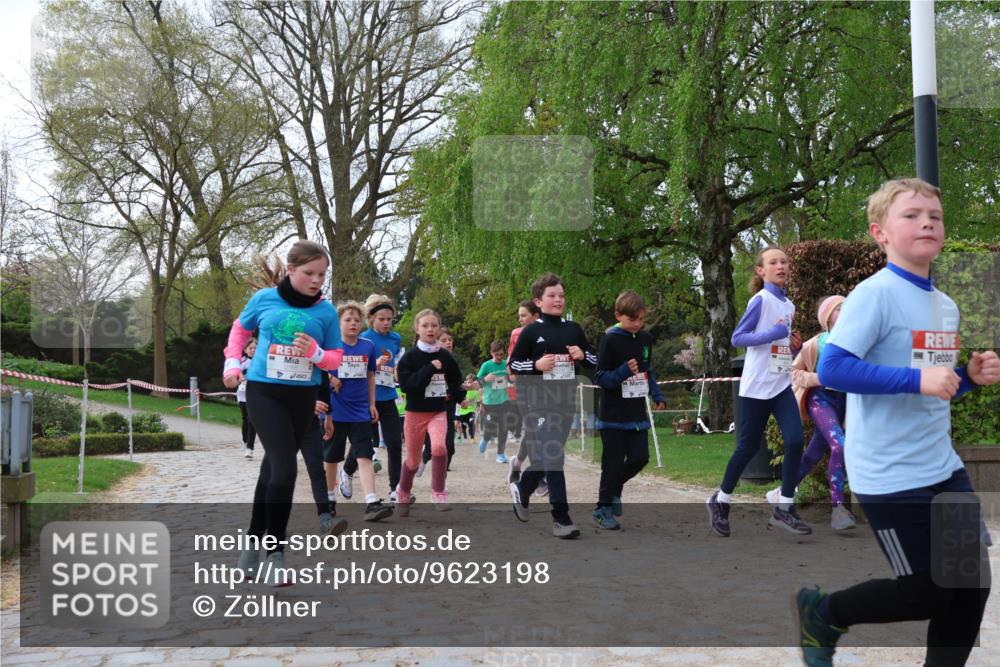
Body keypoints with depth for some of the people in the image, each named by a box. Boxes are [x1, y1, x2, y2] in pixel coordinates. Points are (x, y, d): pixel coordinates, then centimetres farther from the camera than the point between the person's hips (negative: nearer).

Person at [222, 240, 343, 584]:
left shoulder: (326, 310, -4)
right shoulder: (264, 298, -5)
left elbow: (336, 357, 2)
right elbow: (240, 328, 13)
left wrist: (316, 353, -19)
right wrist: (232, 363, 2)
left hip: (302, 396, 3)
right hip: (263, 391, -3)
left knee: (274, 465, 16)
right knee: (285, 468, -15)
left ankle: (255, 539, 34)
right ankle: (276, 552, -2)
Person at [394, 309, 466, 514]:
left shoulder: (445, 356, 1)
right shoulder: (410, 356, -8)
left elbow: (456, 381, 16)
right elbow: (406, 384, -20)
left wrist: (454, 393, -3)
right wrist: (429, 369, -24)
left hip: (439, 412, 1)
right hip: (415, 412, -1)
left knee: (439, 447, -26)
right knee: (413, 460, 10)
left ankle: (439, 494, -10)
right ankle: (403, 495, 37)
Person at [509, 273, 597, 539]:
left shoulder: (574, 329, 8)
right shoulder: (531, 332, -3)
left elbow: (594, 360, 14)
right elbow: (513, 364, 1)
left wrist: (582, 355, -7)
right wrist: (536, 365, -16)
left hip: (566, 401, 5)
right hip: (540, 402, -5)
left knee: (547, 455, 15)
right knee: (551, 455, -12)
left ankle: (522, 489, 42)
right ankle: (561, 519, -11)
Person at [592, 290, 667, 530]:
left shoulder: (646, 339, 7)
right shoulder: (610, 340, -12)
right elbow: (600, 377, -12)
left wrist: (657, 395, 9)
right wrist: (624, 372, -26)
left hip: (637, 413, 6)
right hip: (613, 415, -5)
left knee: (640, 457, 3)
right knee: (614, 461, 0)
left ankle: (614, 487, 29)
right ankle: (603, 508, 15)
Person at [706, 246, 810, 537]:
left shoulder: (789, 305, 13)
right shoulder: (760, 300, -10)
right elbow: (737, 338, -14)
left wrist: (795, 344, 2)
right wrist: (773, 334, -23)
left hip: (782, 384, 6)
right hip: (757, 386, -6)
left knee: (795, 441, -9)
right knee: (748, 447, 2)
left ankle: (784, 508, 2)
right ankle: (720, 500, 22)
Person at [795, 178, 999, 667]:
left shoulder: (946, 306, 11)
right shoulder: (875, 294, -16)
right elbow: (832, 369, -25)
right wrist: (917, 379, -28)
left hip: (943, 467, 8)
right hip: (891, 474, -8)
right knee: (928, 593, 0)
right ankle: (822, 613, 23)